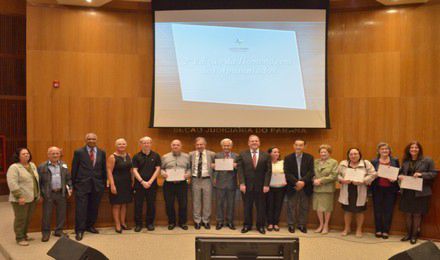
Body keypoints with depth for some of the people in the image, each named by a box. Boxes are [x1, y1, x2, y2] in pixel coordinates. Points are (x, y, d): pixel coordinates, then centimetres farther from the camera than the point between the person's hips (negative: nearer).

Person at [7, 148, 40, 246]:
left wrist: (38, 194, 15)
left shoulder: (32, 165, 11)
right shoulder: (14, 167, -13)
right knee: (20, 219, 1)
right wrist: (19, 196, -23)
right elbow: (12, 183, -19)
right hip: (21, 199, -7)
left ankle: (24, 235, 27)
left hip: (32, 198, 7)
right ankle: (19, 238, 11)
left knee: (28, 218, 14)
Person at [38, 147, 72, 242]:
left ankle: (59, 231, 25)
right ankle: (46, 233, 18)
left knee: (61, 213, 9)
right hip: (48, 194, -3)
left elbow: (68, 179, 13)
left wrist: (69, 188, 1)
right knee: (46, 214, 4)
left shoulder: (64, 165, 8)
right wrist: (39, 194, -5)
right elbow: (38, 181, -1)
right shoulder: (42, 166, -2)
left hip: (61, 193, 3)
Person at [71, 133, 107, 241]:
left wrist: (104, 183, 10)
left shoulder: (101, 153, 8)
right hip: (82, 185, -3)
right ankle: (79, 230, 5)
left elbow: (104, 169, 11)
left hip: (97, 185, 3)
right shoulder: (78, 152, -1)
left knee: (94, 208, 11)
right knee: (81, 208, -3)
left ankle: (90, 226, 28)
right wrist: (73, 184, 2)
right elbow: (74, 169, 2)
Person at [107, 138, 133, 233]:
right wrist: (112, 185, -19)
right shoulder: (112, 157, -9)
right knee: (116, 205, 1)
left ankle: (123, 223, 23)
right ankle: (117, 225, 8)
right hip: (117, 183, -6)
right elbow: (109, 172, -13)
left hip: (127, 183, 6)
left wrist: (132, 181, 9)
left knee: (124, 204, 12)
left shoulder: (128, 156, 8)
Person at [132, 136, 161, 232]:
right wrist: (142, 181, -12)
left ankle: (150, 223, 18)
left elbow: (158, 169, -1)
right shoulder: (136, 156, 3)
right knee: (138, 204, 2)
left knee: (151, 204, 5)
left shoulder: (156, 156, 4)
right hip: (139, 184, 0)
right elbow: (134, 170, -2)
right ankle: (138, 224, 13)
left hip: (152, 184, 0)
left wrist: (150, 182, -9)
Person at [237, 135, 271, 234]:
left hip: (261, 186, 0)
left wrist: (266, 185, -8)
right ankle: (247, 225, 21)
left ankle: (260, 226, 20)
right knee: (247, 207, 8)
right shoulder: (242, 155, 3)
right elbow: (240, 170, -2)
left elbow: (268, 171, 0)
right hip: (247, 186, 0)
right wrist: (242, 183, -11)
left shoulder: (266, 155, 4)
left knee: (260, 207, 7)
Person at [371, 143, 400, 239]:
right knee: (377, 210, 6)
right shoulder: (374, 162, 4)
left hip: (390, 189, 0)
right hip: (377, 189, 0)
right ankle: (378, 230, 18)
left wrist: (395, 179, -13)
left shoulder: (395, 161, 5)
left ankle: (386, 231, 15)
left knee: (388, 210, 4)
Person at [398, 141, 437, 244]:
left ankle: (414, 235, 21)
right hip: (407, 191, 4)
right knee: (408, 213, 10)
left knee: (417, 214, 6)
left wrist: (421, 174, -20)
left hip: (420, 192, -3)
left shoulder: (427, 160, -5)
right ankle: (408, 233, 26)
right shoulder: (405, 161, 6)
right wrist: (400, 176, -5)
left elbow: (434, 173, -6)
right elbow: (402, 172, 17)